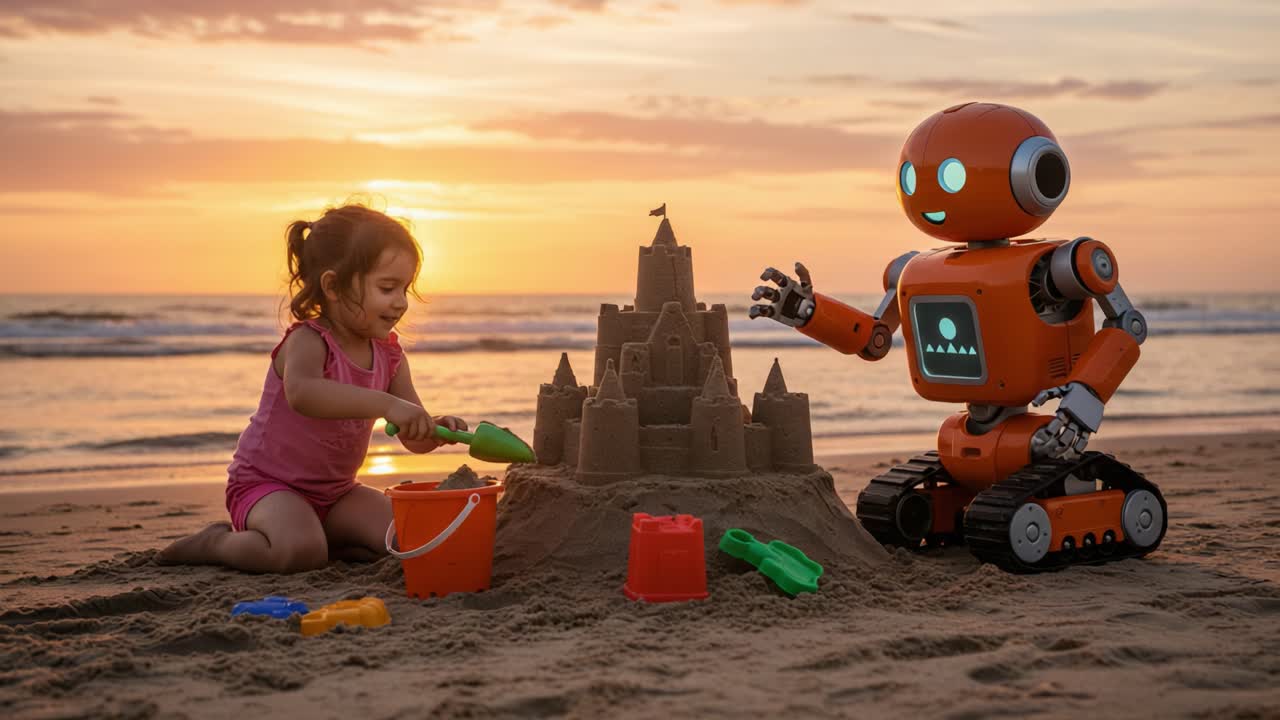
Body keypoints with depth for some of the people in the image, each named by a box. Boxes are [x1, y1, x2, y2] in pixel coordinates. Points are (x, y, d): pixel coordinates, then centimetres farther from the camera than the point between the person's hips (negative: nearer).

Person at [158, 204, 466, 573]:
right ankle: (217, 544, -4)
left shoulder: (389, 354, 1)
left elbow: (411, 438, 2)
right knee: (301, 551, -33)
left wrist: (434, 429, -22)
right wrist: (384, 404, -54)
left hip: (336, 492, 7)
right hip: (268, 483, -6)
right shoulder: (307, 342, -21)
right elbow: (301, 393, -46)